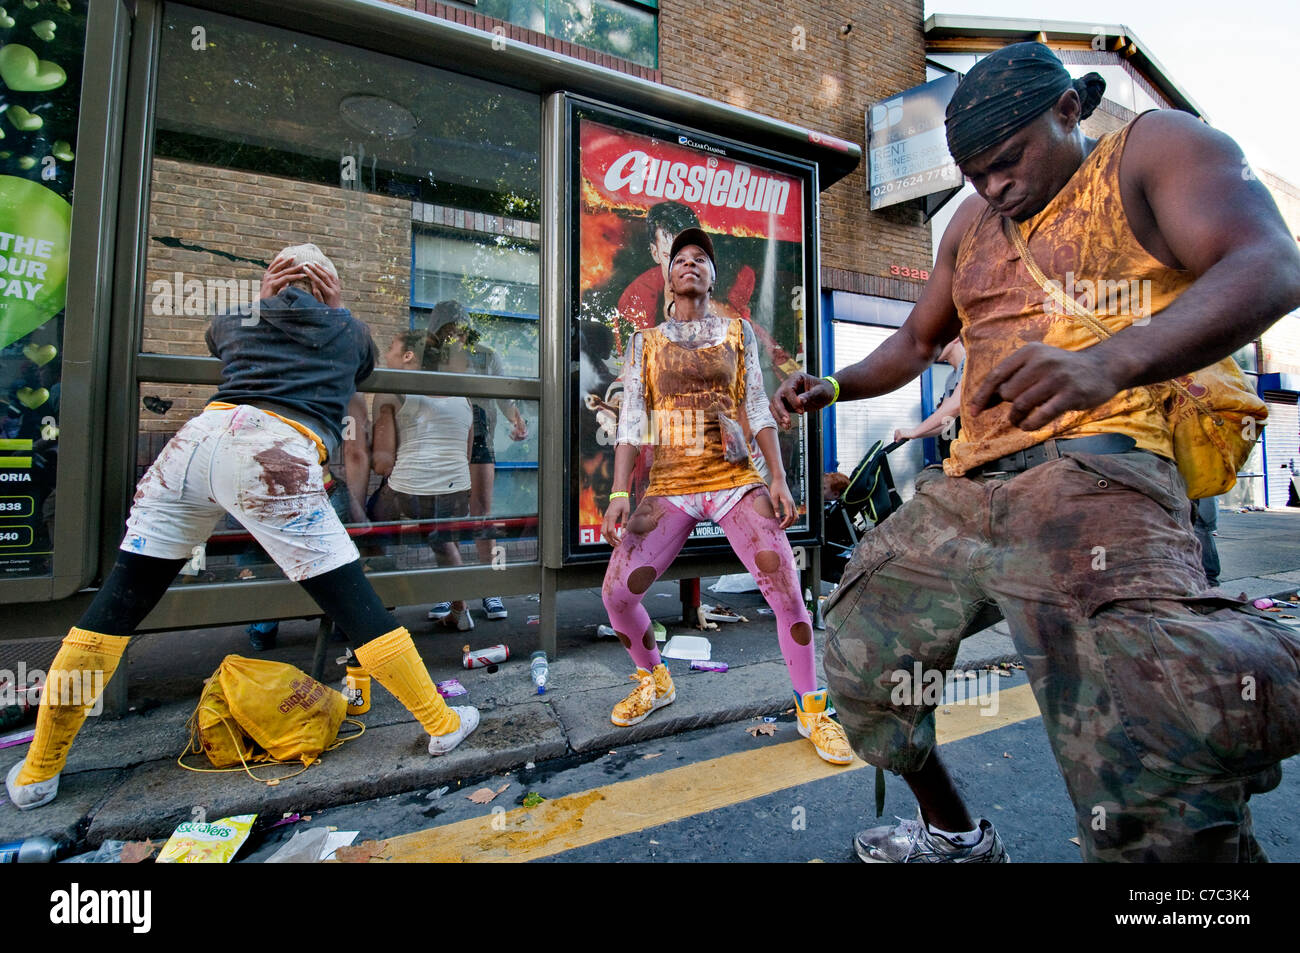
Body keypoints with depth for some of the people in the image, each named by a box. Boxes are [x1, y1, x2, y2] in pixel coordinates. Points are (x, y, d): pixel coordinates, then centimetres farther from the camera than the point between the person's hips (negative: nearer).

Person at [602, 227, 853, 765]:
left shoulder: (736, 332, 12)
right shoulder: (645, 342, 11)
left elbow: (758, 408, 7)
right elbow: (631, 420, 3)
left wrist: (779, 478, -3)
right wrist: (619, 492, -8)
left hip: (736, 480, 0)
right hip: (669, 487, 1)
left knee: (785, 587, -10)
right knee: (617, 591, -6)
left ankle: (812, 711, 13)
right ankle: (654, 682, 23)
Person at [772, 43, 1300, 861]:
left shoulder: (1156, 147, 6)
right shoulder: (973, 221, 24)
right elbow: (917, 341, 28)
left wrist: (1109, 363, -31)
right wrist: (833, 387, 10)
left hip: (1093, 477, -6)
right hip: (964, 489, 7)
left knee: (1157, 810, -24)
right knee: (858, 654, 12)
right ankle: (953, 834, 34)